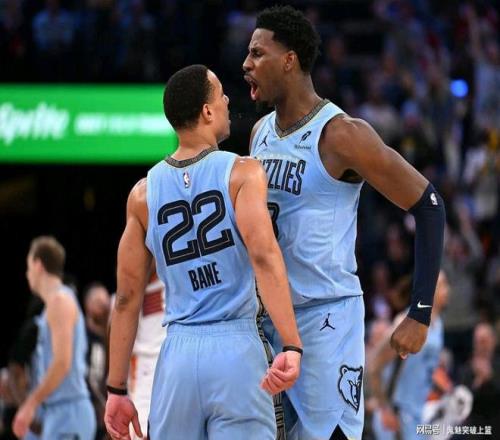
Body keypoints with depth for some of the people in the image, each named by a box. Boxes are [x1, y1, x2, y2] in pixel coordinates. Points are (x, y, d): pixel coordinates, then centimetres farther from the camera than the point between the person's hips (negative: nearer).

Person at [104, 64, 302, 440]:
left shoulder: (144, 193, 8)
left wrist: (117, 389, 13)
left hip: (179, 353, 3)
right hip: (236, 351, -3)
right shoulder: (243, 173, -3)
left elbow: (127, 299, 9)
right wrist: (292, 346, -25)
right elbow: (264, 256, -18)